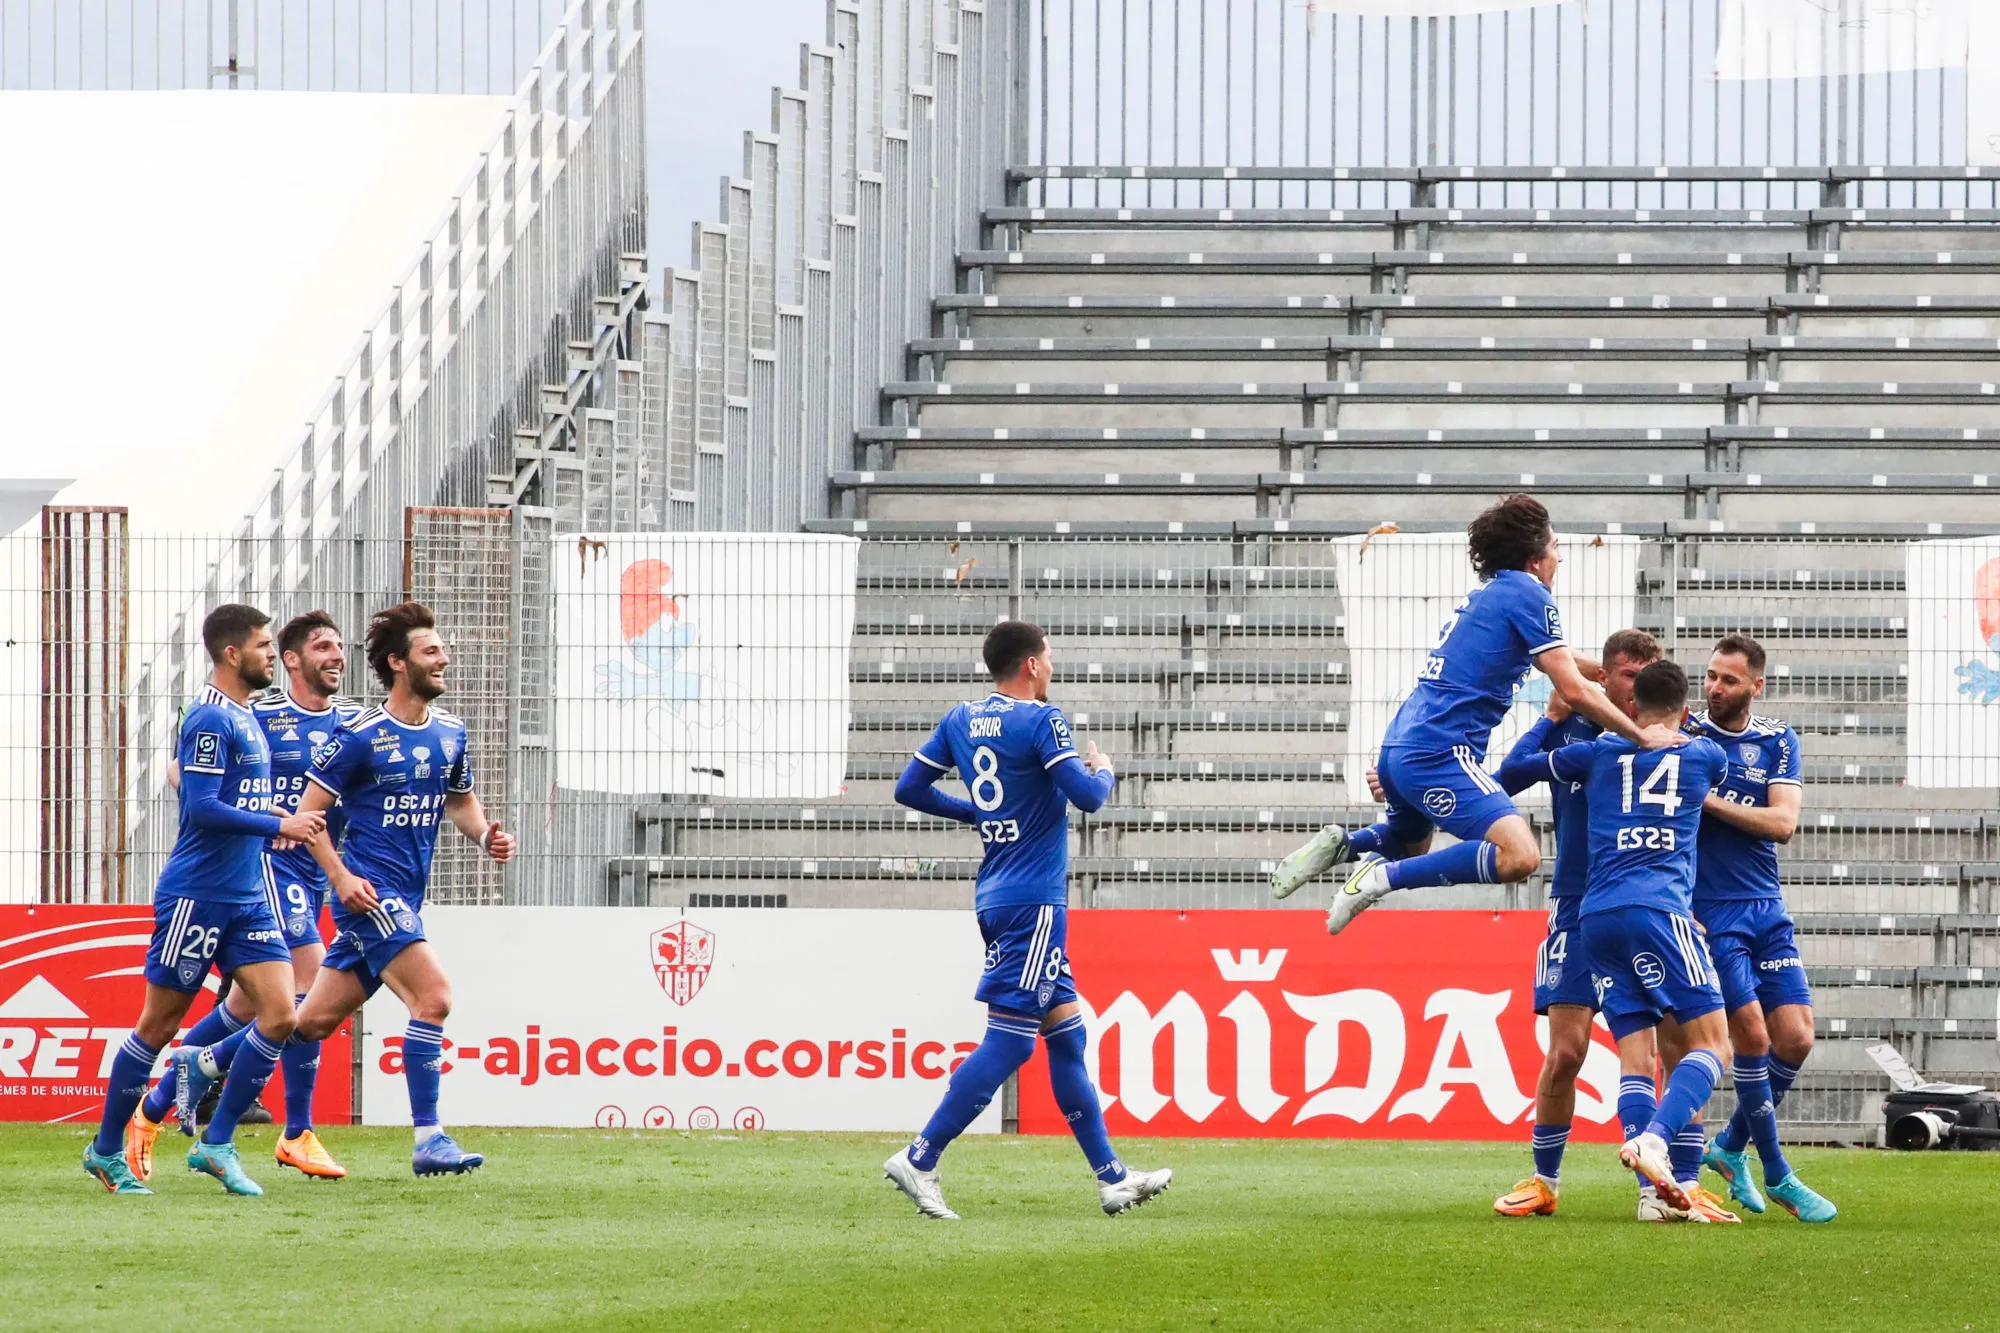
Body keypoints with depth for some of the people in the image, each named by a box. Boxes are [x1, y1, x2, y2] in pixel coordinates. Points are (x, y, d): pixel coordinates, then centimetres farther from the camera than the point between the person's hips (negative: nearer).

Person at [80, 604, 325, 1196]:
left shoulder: (244, 718, 15)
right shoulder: (210, 720, -14)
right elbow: (202, 808, -22)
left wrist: (280, 825, 14)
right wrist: (278, 825, -19)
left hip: (248, 898, 8)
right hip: (196, 896, -8)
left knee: (278, 1014, -5)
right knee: (160, 1024, 1)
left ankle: (216, 1145, 2)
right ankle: (106, 1150, 15)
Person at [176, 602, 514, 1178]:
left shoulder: (449, 732, 11)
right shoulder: (360, 736, -10)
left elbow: (460, 800, 25)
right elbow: (308, 810, -7)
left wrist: (486, 834, 4)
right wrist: (341, 877, -17)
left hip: (403, 900, 8)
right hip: (369, 891, -8)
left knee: (316, 1019, 11)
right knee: (433, 996, -20)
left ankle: (202, 1063, 28)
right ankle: (428, 1141, -17)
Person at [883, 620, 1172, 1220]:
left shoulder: (961, 720, 10)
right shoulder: (1040, 719, -12)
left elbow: (910, 788, 12)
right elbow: (1086, 797, -18)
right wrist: (1104, 771, 4)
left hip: (996, 897, 9)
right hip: (1032, 900, -9)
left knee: (1066, 1034, 12)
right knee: (1008, 1040, -8)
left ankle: (1112, 1178, 15)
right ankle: (920, 1160, -12)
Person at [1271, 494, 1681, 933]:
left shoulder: (1484, 595, 22)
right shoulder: (1527, 593, -4)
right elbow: (1574, 691, -9)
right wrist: (1640, 736, 0)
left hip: (1398, 748, 10)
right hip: (1438, 753, -10)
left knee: (1412, 846, 37)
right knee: (1519, 855, -24)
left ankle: (1342, 844, 10)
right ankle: (1384, 876, -23)